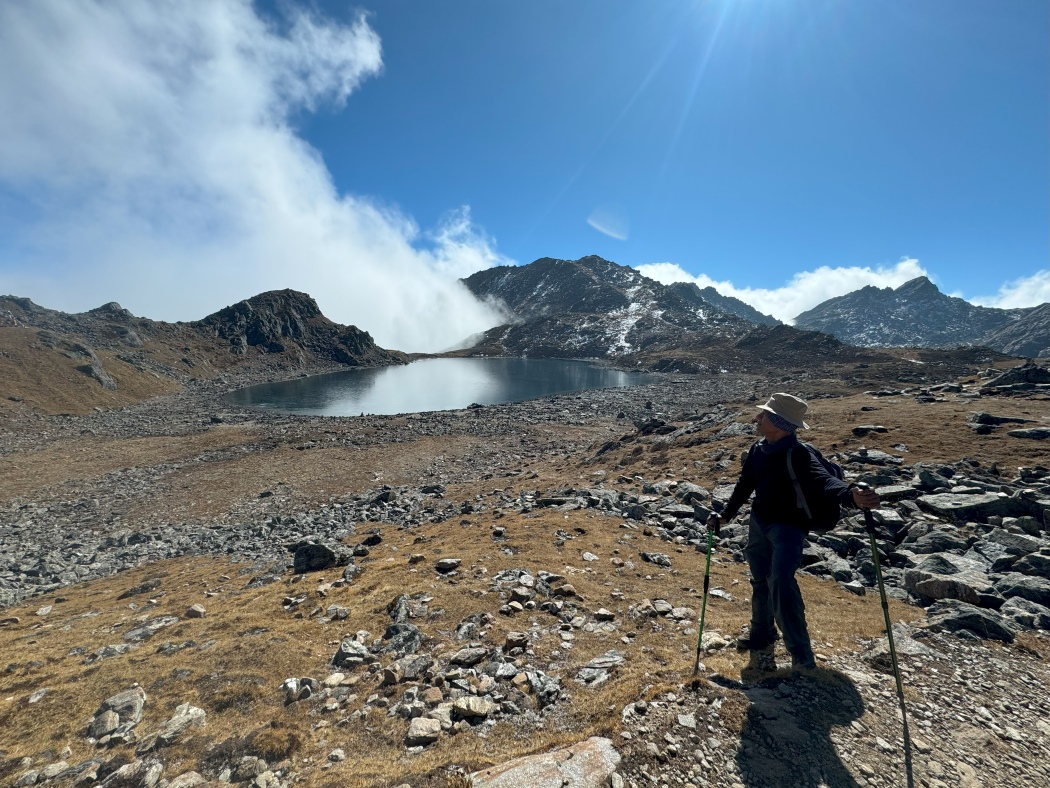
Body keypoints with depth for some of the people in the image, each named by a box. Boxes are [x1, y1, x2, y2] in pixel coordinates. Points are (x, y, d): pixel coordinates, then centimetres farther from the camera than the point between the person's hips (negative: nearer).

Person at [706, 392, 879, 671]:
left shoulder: (798, 455, -22)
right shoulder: (758, 450, -1)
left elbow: (823, 480, -40)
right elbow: (744, 485, 10)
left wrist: (851, 495, -62)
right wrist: (725, 516, 15)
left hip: (789, 527, -7)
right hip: (758, 523, 7)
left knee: (781, 582, -24)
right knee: (760, 582, 19)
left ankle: (802, 658, -11)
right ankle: (762, 637, 40)